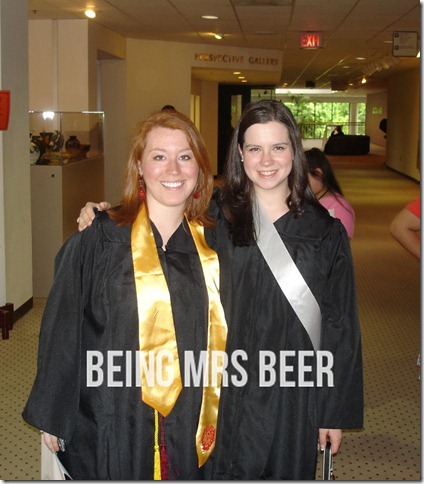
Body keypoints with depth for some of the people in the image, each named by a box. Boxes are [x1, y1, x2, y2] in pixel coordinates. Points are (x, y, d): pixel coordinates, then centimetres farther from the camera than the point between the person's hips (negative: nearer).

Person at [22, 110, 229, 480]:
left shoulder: (212, 243, 1)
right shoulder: (97, 241, -9)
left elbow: (221, 335, 10)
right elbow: (62, 331, -5)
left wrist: (216, 418, 10)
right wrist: (51, 418, -1)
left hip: (192, 430, 3)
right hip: (113, 428, -3)